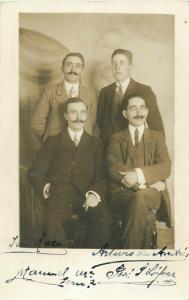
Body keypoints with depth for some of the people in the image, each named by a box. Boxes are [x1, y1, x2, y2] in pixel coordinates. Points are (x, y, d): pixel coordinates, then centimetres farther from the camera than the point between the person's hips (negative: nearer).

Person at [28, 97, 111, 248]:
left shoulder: (96, 144, 24)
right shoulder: (52, 142, 22)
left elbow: (101, 175, 12)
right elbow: (35, 172, 14)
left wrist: (95, 193, -10)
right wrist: (46, 187, -7)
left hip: (87, 195, 1)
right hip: (60, 194, -1)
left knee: (104, 220, -31)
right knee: (53, 223, -34)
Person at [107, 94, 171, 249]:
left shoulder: (157, 137, 18)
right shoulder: (117, 138, 16)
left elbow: (165, 167, 1)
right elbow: (114, 169, -1)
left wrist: (139, 175, -19)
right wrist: (146, 182, -14)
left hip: (152, 192, 1)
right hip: (123, 191, 0)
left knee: (141, 198, -35)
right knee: (145, 214, -33)